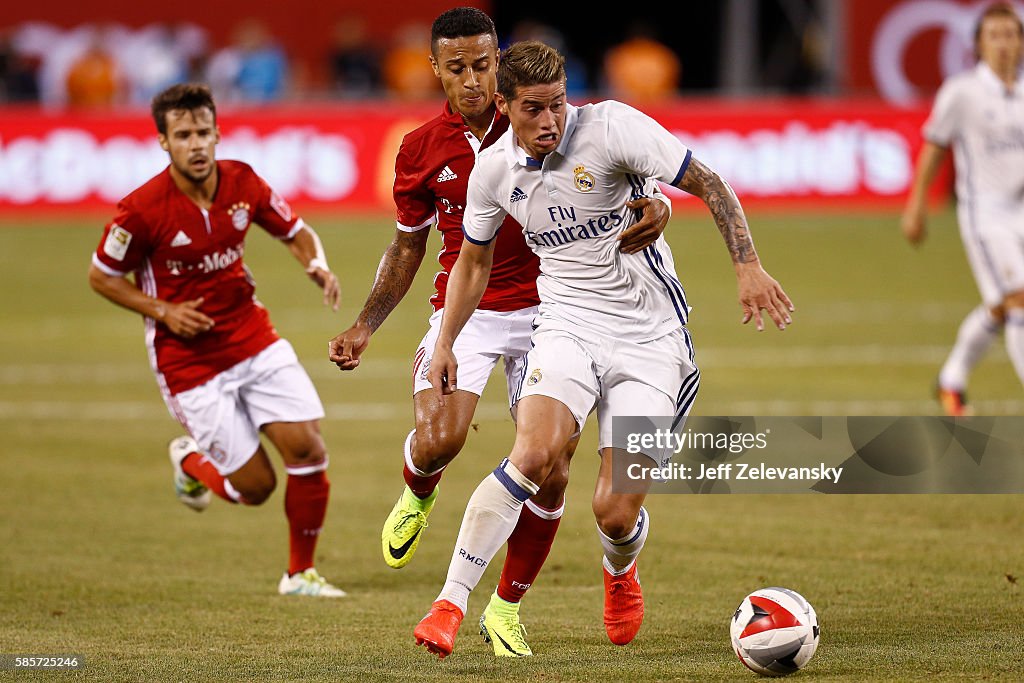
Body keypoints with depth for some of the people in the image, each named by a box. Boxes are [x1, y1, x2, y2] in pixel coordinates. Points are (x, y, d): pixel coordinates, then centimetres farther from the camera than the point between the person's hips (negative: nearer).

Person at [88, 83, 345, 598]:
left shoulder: (242, 183, -6)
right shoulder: (143, 209, -19)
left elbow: (295, 232, 11)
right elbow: (101, 276, -5)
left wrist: (317, 266, -11)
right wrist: (163, 311, -17)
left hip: (254, 338, 4)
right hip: (189, 359, -4)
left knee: (308, 448, -8)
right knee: (255, 485, -4)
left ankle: (300, 574, 12)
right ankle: (189, 460, 32)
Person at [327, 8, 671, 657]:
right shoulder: (421, 151, 2)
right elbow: (408, 246, 15)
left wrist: (657, 208, -28)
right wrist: (365, 325, 5)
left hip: (542, 312, 0)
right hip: (465, 311, 0)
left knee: (550, 474, -4)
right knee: (439, 438, -25)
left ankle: (507, 608, 17)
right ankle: (417, 497, 14)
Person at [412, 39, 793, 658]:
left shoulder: (610, 126, -14)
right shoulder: (494, 170, 0)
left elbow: (710, 186, -10)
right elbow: (473, 260, 19)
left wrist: (748, 267, -20)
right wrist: (446, 343, 18)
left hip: (649, 336, -2)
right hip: (568, 324, 2)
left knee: (616, 514, -7)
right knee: (533, 454, -27)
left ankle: (621, 572, 32)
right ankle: (450, 605, -22)